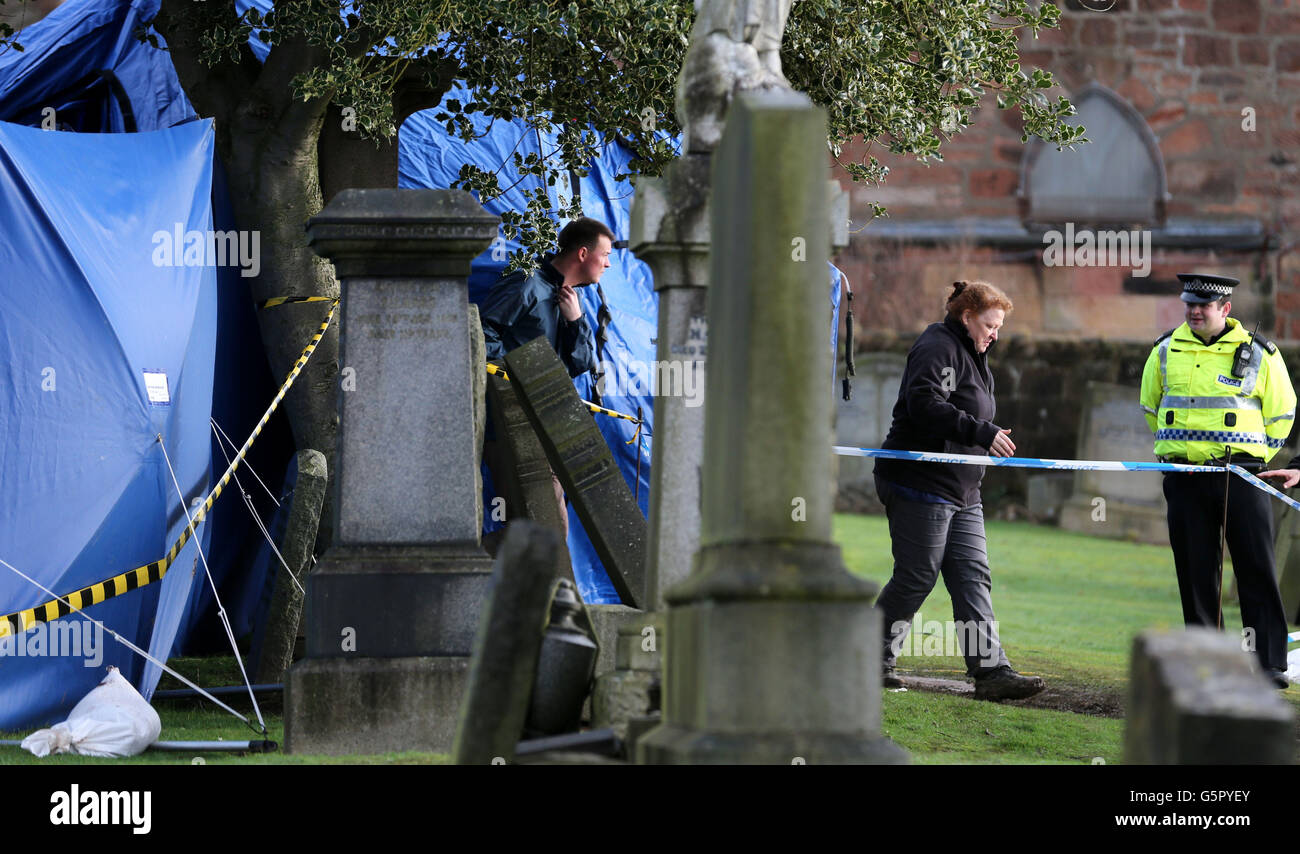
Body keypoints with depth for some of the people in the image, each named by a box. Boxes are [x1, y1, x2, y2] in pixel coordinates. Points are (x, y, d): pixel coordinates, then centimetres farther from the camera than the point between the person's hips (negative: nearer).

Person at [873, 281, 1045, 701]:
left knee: (973, 578, 2)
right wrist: (983, 433, -26)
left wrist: (990, 438, 14)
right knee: (916, 577, -6)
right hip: (921, 484, -10)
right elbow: (925, 406, -25)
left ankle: (991, 670, -3)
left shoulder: (973, 359, 21)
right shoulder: (936, 348, -11)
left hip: (961, 493, 10)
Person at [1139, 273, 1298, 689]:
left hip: (1240, 475, -2)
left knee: (1256, 570, -4)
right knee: (1195, 572, 3)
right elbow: (1151, 408, 21)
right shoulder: (1166, 351, 8)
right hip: (1184, 479, 3)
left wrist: (1252, 460, 5)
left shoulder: (1259, 354, 1)